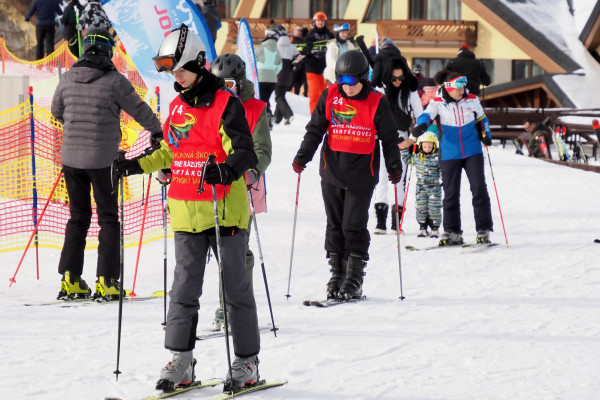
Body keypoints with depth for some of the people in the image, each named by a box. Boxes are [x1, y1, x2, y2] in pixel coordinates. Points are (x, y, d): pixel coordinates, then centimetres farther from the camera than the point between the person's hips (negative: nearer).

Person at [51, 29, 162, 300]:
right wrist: (157, 131, 17)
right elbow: (139, 110, -2)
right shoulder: (114, 81, -12)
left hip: (71, 158, 4)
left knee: (78, 217, 15)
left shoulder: (67, 79, 1)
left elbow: (56, 112, 17)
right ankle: (106, 281, 1)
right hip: (102, 159, -4)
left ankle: (70, 279, 11)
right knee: (108, 218, 7)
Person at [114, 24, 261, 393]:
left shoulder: (226, 104, -9)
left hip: (225, 210, -6)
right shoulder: (178, 106, 13)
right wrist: (137, 165, 17)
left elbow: (246, 153, -17)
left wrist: (226, 169, -36)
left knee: (234, 286, 0)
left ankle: (247, 362, 9)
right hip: (186, 212, 6)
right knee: (184, 287, 5)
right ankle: (182, 360, 11)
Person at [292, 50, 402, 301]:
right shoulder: (330, 97, 4)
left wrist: (394, 166, -4)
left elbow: (389, 138, 5)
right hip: (332, 173, 3)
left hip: (361, 176, -3)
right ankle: (336, 275, 13)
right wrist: (302, 156, 0)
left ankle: (354, 280, 1)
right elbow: (315, 130, 10)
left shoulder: (376, 103, -2)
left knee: (354, 226, -5)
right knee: (335, 226, 6)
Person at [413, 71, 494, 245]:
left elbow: (482, 119, 17)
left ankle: (484, 230, 0)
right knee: (451, 193, 3)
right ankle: (452, 232, 11)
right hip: (449, 155, -1)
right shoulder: (438, 102, -5)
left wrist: (485, 135, 3)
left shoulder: (472, 100, 2)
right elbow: (427, 115, -19)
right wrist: (421, 125, -40)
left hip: (473, 152, 1)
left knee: (479, 190, -5)